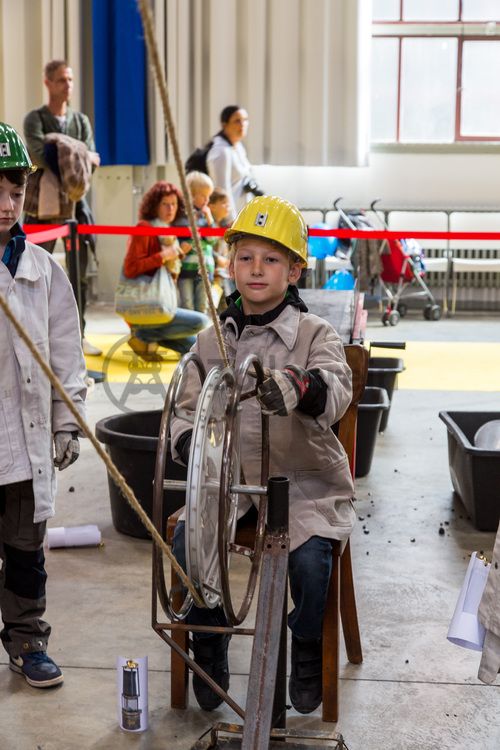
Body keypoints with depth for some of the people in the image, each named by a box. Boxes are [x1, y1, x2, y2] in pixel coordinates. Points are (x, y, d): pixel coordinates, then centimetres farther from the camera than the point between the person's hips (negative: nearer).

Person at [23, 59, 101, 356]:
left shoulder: (81, 120, 14)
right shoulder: (36, 118, 1)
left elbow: (92, 159, 2)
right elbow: (39, 154, -16)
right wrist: (79, 156, -15)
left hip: (75, 200, 4)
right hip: (42, 201, -4)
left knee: (80, 271, 3)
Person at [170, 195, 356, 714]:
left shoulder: (314, 334, -6)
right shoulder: (211, 340, 6)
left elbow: (335, 389, -26)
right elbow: (186, 405, 6)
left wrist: (300, 387, -50)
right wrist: (188, 441, -19)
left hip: (304, 480, -3)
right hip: (230, 476, 3)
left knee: (309, 557, -27)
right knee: (186, 545, -20)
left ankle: (308, 651, 7)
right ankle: (209, 646, 10)